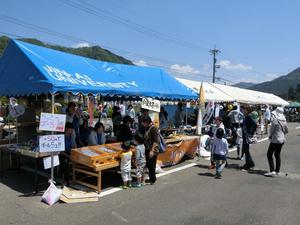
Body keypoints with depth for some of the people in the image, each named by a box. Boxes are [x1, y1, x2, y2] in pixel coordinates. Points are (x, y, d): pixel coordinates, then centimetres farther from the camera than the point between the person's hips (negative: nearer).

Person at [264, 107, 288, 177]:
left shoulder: (274, 119, -17)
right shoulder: (284, 120, 5)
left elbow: (272, 129, -12)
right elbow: (286, 130, 14)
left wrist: (270, 136, 4)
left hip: (275, 140, -8)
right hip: (282, 139, 8)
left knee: (269, 154, -2)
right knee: (277, 155, 16)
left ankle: (272, 171, -8)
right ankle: (277, 171, 22)